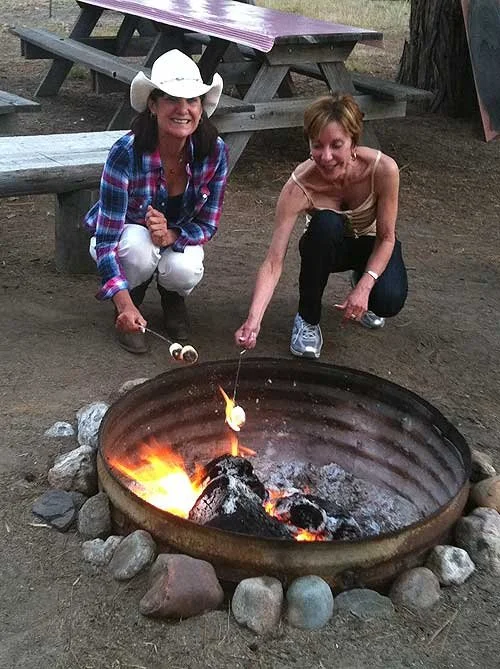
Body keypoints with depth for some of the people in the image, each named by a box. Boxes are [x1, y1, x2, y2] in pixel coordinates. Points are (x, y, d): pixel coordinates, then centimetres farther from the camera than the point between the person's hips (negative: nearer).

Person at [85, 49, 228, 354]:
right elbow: (106, 240, -33)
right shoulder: (126, 153, -33)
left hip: (180, 238, 2)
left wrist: (171, 235, -35)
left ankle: (173, 297, 6)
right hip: (125, 235, -2)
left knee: (184, 272, -32)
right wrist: (126, 306, -47)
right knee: (139, 247, -37)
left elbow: (208, 225, -13)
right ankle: (132, 298, -2)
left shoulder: (215, 151, -23)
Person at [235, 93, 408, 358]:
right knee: (325, 224, -37)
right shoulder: (299, 187, -33)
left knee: (389, 301, -30)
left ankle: (359, 278, 10)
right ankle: (308, 319, -15)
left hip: (371, 243, 1)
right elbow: (273, 262, -36)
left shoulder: (383, 169, -31)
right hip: (326, 246, -1)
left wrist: (364, 286, -34)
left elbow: (386, 237, -18)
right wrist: (253, 321, -51)